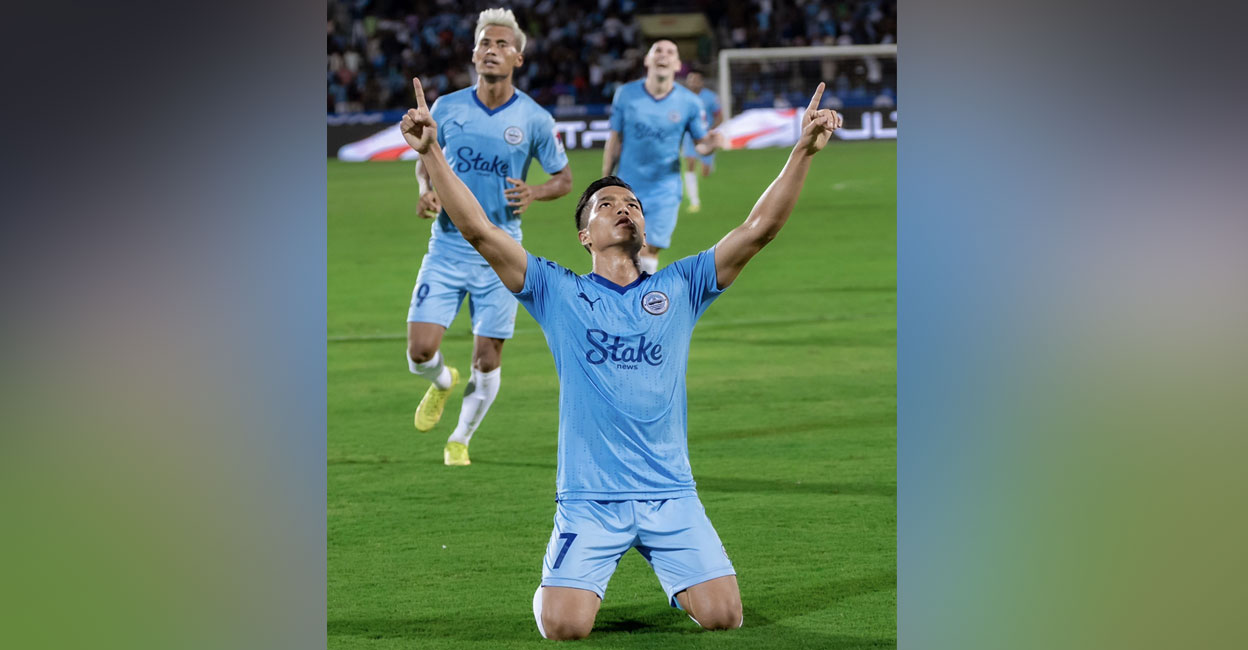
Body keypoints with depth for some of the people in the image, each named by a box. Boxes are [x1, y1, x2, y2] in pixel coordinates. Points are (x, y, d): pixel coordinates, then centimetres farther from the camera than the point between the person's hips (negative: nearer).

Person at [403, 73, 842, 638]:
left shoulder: (679, 288, 10)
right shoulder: (559, 293, 6)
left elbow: (759, 228, 2)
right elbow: (479, 231, -3)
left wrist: (802, 152, -8)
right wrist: (431, 154, -13)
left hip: (671, 494, 2)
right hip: (588, 499, -2)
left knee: (723, 616, -10)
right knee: (564, 628, -17)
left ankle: (679, 584, 26)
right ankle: (554, 586, 21)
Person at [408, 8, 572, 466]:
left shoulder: (534, 119, -3)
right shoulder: (448, 107, 0)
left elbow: (564, 177, 7)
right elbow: (425, 158, 16)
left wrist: (533, 193, -14)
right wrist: (427, 188, -6)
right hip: (447, 247, 1)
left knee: (487, 362, 2)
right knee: (420, 351, -8)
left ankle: (460, 439, 26)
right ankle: (442, 383, 28)